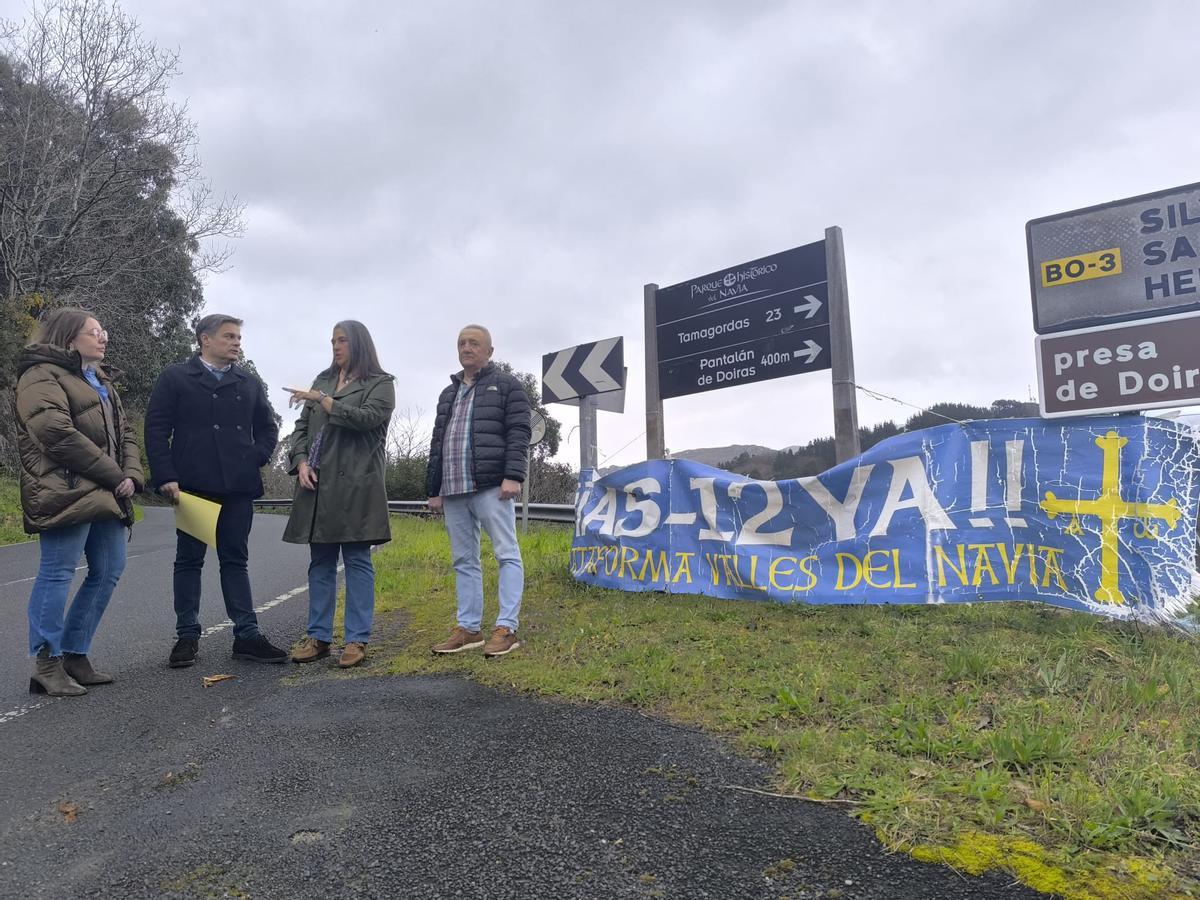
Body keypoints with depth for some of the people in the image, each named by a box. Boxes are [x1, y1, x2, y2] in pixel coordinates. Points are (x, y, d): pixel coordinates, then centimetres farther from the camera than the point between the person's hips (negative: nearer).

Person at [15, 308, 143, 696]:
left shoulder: (101, 381, 24)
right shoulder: (42, 376, -3)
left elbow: (124, 433, 20)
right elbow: (57, 432, -17)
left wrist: (132, 475, 1)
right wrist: (114, 475, -15)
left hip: (105, 495, 9)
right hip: (66, 492, -9)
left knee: (109, 571, 8)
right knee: (58, 573, -6)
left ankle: (74, 654, 18)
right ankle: (47, 664, 2)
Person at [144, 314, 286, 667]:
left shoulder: (250, 383, 14)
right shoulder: (175, 377, 3)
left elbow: (267, 427, 18)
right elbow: (156, 429, -2)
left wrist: (256, 459, 1)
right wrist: (165, 477, -10)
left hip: (239, 487, 3)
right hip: (193, 485, -3)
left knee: (235, 560, 7)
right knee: (189, 560, 6)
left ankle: (247, 636, 8)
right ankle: (187, 636, 15)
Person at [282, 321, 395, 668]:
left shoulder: (380, 384, 3)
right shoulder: (322, 380, 18)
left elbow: (366, 418, -14)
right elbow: (302, 427, 15)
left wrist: (321, 399, -11)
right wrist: (302, 463, -1)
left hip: (354, 485, -5)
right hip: (317, 483, 5)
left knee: (357, 561, -2)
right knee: (320, 561, 9)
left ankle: (357, 640, 3)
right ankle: (318, 636, 16)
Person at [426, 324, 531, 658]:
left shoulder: (507, 386, 6)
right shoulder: (448, 393, 24)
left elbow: (518, 434, -5)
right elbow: (437, 445, 22)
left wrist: (513, 475, -17)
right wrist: (434, 489, 17)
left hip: (491, 487, -6)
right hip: (454, 491, 7)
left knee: (507, 554, -5)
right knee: (464, 561, 8)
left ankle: (506, 628, -3)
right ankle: (469, 628, 14)